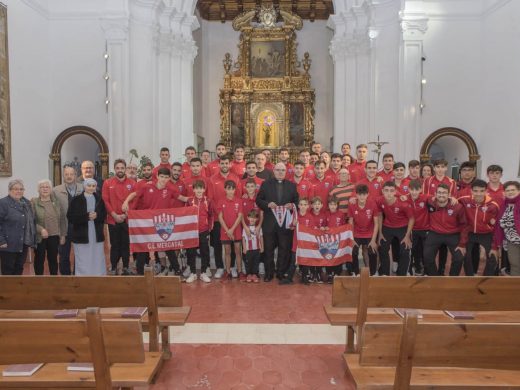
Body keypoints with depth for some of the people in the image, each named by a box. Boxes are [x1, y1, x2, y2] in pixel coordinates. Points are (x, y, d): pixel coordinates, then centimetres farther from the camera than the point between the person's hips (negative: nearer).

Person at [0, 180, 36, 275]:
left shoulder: (26, 202, 12)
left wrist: (33, 239, 13)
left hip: (24, 243, 6)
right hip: (9, 244, -6)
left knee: (19, 269, 14)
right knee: (8, 270, 5)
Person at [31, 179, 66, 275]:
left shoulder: (56, 201, 4)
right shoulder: (34, 202, -4)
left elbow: (62, 219, 7)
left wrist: (63, 235, 4)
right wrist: (41, 229, -21)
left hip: (54, 237, 2)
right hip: (40, 237, -2)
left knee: (53, 259, 12)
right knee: (39, 260, 8)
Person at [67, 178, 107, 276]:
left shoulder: (99, 199, 9)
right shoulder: (76, 200, -1)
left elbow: (104, 215, 10)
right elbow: (70, 217, -7)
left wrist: (96, 215, -12)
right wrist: (86, 216, -17)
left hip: (97, 235, 3)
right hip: (81, 235, -3)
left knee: (97, 260, 5)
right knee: (83, 261, 0)